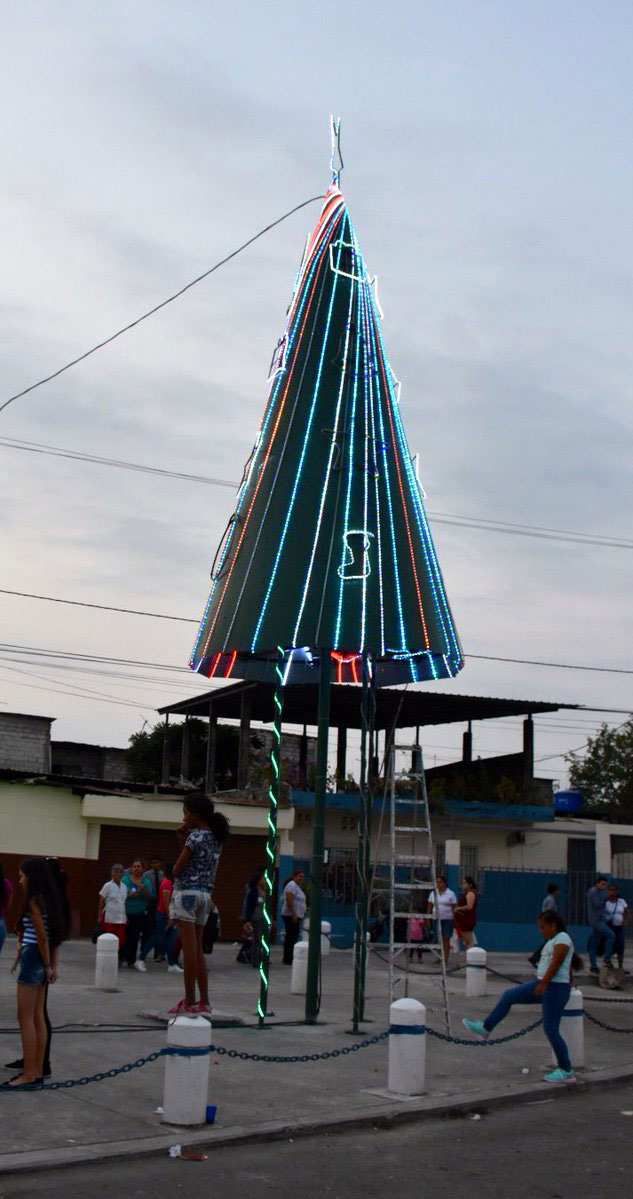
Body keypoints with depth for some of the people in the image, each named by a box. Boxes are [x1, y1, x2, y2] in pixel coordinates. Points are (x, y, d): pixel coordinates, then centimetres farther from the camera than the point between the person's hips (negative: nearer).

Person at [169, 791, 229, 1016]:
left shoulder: (195, 836, -13)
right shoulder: (216, 838, 12)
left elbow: (177, 869, -10)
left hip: (187, 892, -8)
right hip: (205, 895, 8)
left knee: (189, 948, -5)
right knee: (197, 949, 12)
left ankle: (190, 1002, -2)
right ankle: (204, 1003, 12)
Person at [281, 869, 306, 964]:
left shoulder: (297, 886, 20)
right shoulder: (292, 885, -12)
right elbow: (289, 900, -21)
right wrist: (294, 914, -24)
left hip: (295, 916, 11)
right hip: (291, 916, -11)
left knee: (290, 938, 12)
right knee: (292, 938, -12)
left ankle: (287, 959, 17)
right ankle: (288, 960, -12)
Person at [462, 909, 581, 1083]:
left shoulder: (562, 938, -13)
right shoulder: (553, 940, 16)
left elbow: (555, 963, -22)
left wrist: (542, 984, -27)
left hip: (556, 987, -10)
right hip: (544, 985, 10)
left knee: (551, 1029, -6)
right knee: (509, 995, 11)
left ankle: (566, 1071, 4)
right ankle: (485, 1028, 19)